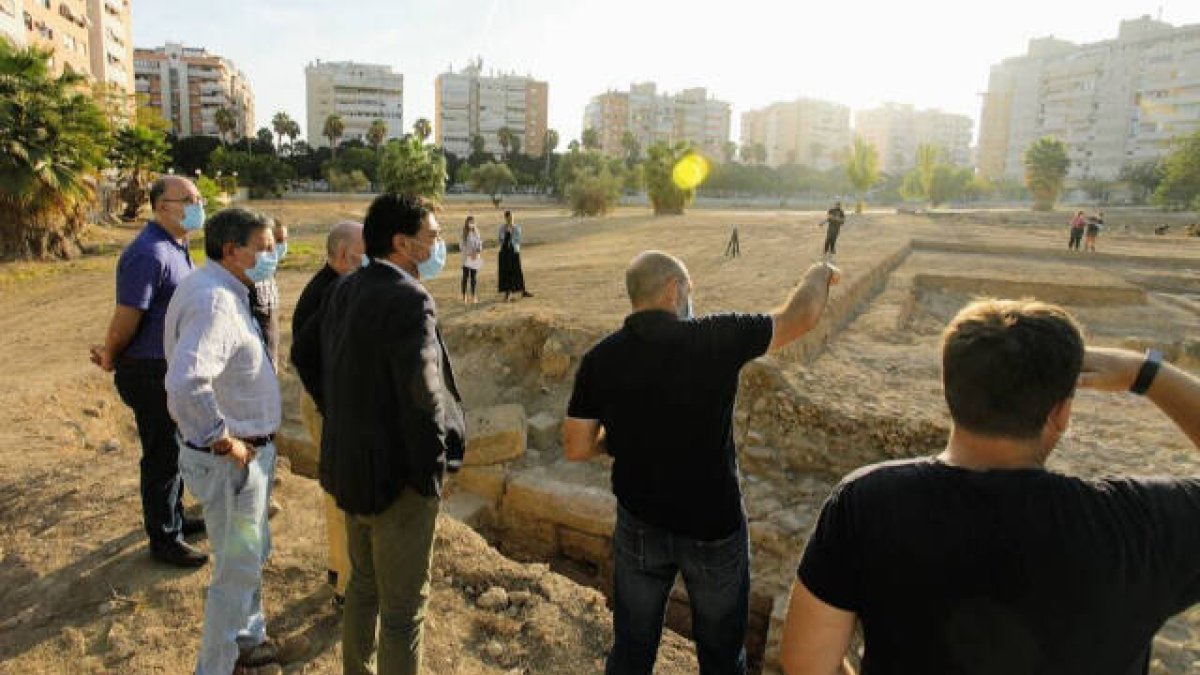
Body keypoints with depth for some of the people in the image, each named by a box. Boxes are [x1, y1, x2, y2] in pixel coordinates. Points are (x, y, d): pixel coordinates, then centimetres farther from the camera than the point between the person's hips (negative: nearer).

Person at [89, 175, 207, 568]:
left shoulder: (177, 247, 9)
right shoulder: (149, 253, -23)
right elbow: (126, 319, -20)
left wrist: (111, 353, 12)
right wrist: (109, 359, -4)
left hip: (175, 369, 9)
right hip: (152, 373, -9)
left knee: (176, 450, 21)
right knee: (162, 457, 4)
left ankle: (174, 517, 39)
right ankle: (163, 539, 20)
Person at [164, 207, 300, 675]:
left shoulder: (219, 289, 7)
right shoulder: (214, 302, -26)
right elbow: (186, 387, -40)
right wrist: (224, 442, -26)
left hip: (247, 452, 10)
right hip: (232, 461, -10)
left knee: (251, 555, 26)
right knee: (238, 570, 8)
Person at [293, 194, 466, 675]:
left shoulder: (344, 290, 3)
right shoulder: (409, 300, -24)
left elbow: (305, 353, 15)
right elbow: (421, 398, -30)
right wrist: (433, 471, -17)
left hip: (350, 464, 9)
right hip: (396, 475, -9)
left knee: (363, 583, 27)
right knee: (403, 607, 9)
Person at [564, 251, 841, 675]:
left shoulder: (599, 360, -12)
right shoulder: (715, 338, -19)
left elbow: (576, 449, -7)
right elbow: (799, 317, -5)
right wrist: (819, 274, 16)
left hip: (639, 527, 3)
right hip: (714, 529, -2)